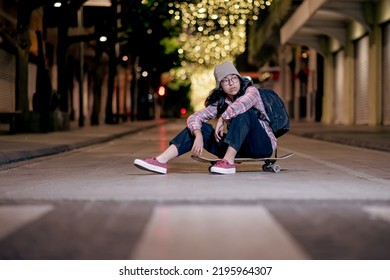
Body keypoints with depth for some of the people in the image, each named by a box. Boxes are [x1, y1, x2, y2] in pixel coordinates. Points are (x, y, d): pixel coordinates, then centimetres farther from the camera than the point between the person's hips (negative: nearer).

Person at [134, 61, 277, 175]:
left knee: (244, 112, -30)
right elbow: (194, 117, -7)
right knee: (198, 127, -9)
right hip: (239, 147, 5)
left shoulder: (251, 91, -10)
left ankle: (228, 162, -36)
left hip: (262, 144, -5)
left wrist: (222, 119, -22)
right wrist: (199, 136, -27)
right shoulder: (219, 103, 4)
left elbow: (240, 105, -36)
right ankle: (161, 161, -24)